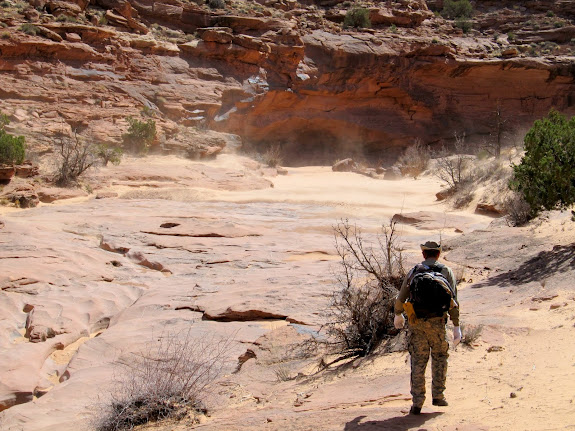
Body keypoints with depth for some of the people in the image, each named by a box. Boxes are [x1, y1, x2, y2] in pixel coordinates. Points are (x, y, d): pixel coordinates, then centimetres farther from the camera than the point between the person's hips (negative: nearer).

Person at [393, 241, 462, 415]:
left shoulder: (413, 272, 10)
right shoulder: (446, 271, 5)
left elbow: (401, 298, 14)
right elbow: (453, 301, -3)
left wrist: (397, 314, 33)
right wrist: (456, 327, -1)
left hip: (416, 322, 1)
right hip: (436, 321, -1)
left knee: (418, 361, 5)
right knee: (439, 356, 19)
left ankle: (417, 402, 2)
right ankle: (438, 395, 18)